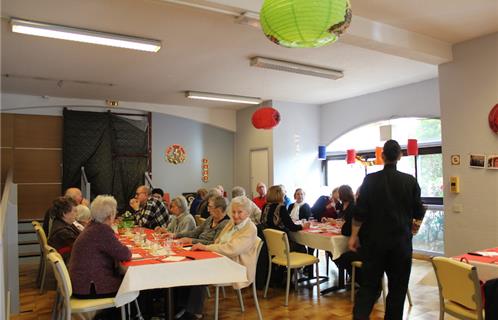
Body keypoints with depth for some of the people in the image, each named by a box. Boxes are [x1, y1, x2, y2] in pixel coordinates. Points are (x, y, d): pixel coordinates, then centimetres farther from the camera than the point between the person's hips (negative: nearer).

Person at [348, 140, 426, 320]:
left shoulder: (370, 180, -7)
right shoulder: (410, 181, -4)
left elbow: (360, 212, -8)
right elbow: (419, 212, 5)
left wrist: (354, 236, 1)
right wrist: (414, 225, 25)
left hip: (374, 239, 0)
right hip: (401, 240, 0)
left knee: (369, 283, 6)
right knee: (397, 286, 12)